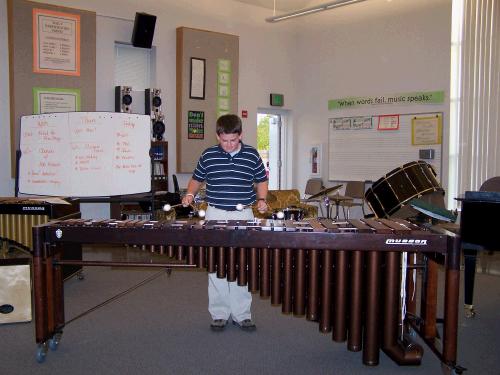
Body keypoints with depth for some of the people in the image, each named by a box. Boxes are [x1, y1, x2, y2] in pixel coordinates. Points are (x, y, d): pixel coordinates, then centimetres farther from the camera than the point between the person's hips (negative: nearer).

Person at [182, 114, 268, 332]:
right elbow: (197, 179, 15)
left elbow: (261, 181, 12)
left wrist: (261, 200, -5)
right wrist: (190, 193, -3)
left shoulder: (252, 155, 0)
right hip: (215, 215, 0)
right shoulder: (208, 156, 1)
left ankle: (241, 314, 19)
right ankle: (219, 314, 18)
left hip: (244, 216, 0)